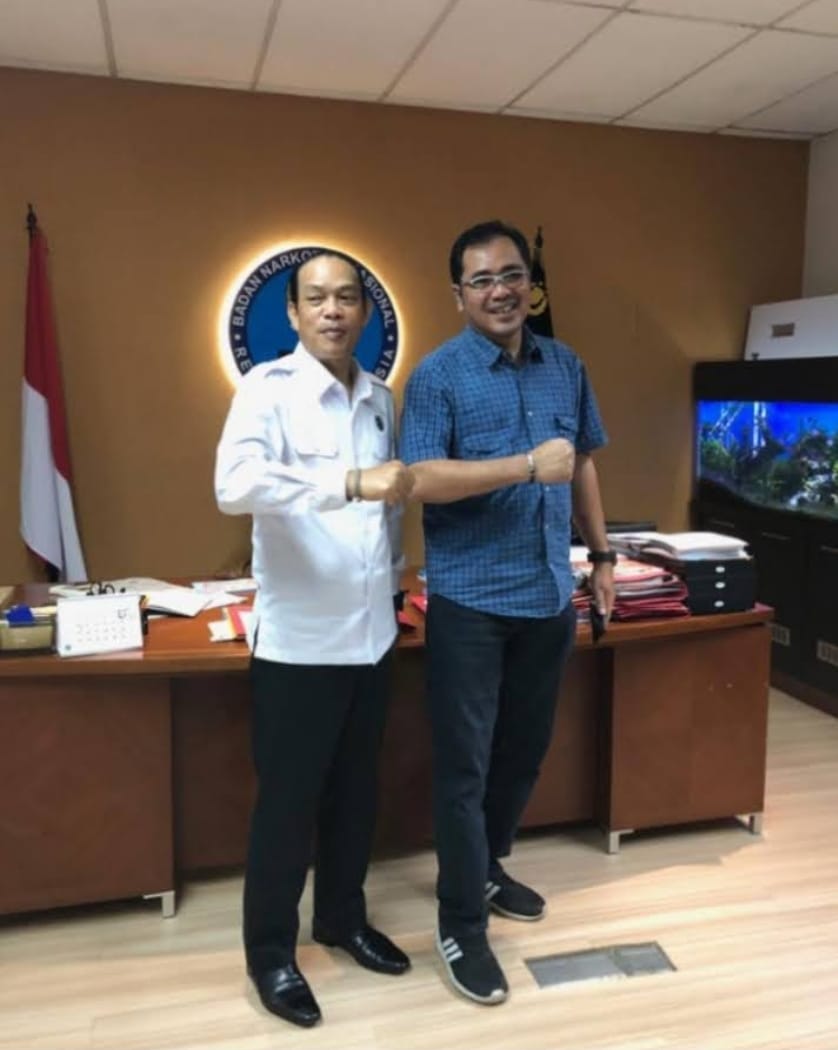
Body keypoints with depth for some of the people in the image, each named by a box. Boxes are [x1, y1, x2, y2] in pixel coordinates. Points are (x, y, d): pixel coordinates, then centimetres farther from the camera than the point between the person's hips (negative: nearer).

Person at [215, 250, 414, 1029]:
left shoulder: (380, 398, 7)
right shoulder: (268, 389, -12)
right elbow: (235, 486, -30)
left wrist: (394, 576, 14)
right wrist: (352, 483, -37)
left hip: (371, 633, 6)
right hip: (297, 639, -5)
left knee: (356, 792, 18)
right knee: (288, 801, 8)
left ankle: (342, 917, 39)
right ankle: (270, 950, 28)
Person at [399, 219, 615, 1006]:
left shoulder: (565, 367, 8)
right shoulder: (438, 374, -8)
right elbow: (422, 479, -19)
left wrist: (601, 555, 16)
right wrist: (528, 465, -24)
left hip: (549, 595, 6)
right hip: (470, 602, -5)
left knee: (524, 749, 18)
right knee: (465, 764, 2)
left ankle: (487, 868, 41)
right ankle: (461, 926, 17)